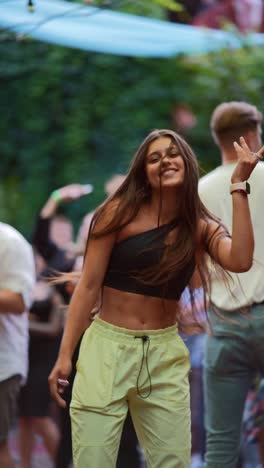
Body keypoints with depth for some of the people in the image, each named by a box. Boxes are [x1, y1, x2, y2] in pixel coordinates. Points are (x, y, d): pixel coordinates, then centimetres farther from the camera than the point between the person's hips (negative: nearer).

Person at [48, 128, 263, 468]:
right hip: (107, 347, -2)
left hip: (166, 354, 3)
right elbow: (88, 285, -2)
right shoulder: (120, 212, -3)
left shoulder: (202, 228, 4)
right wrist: (65, 354, -6)